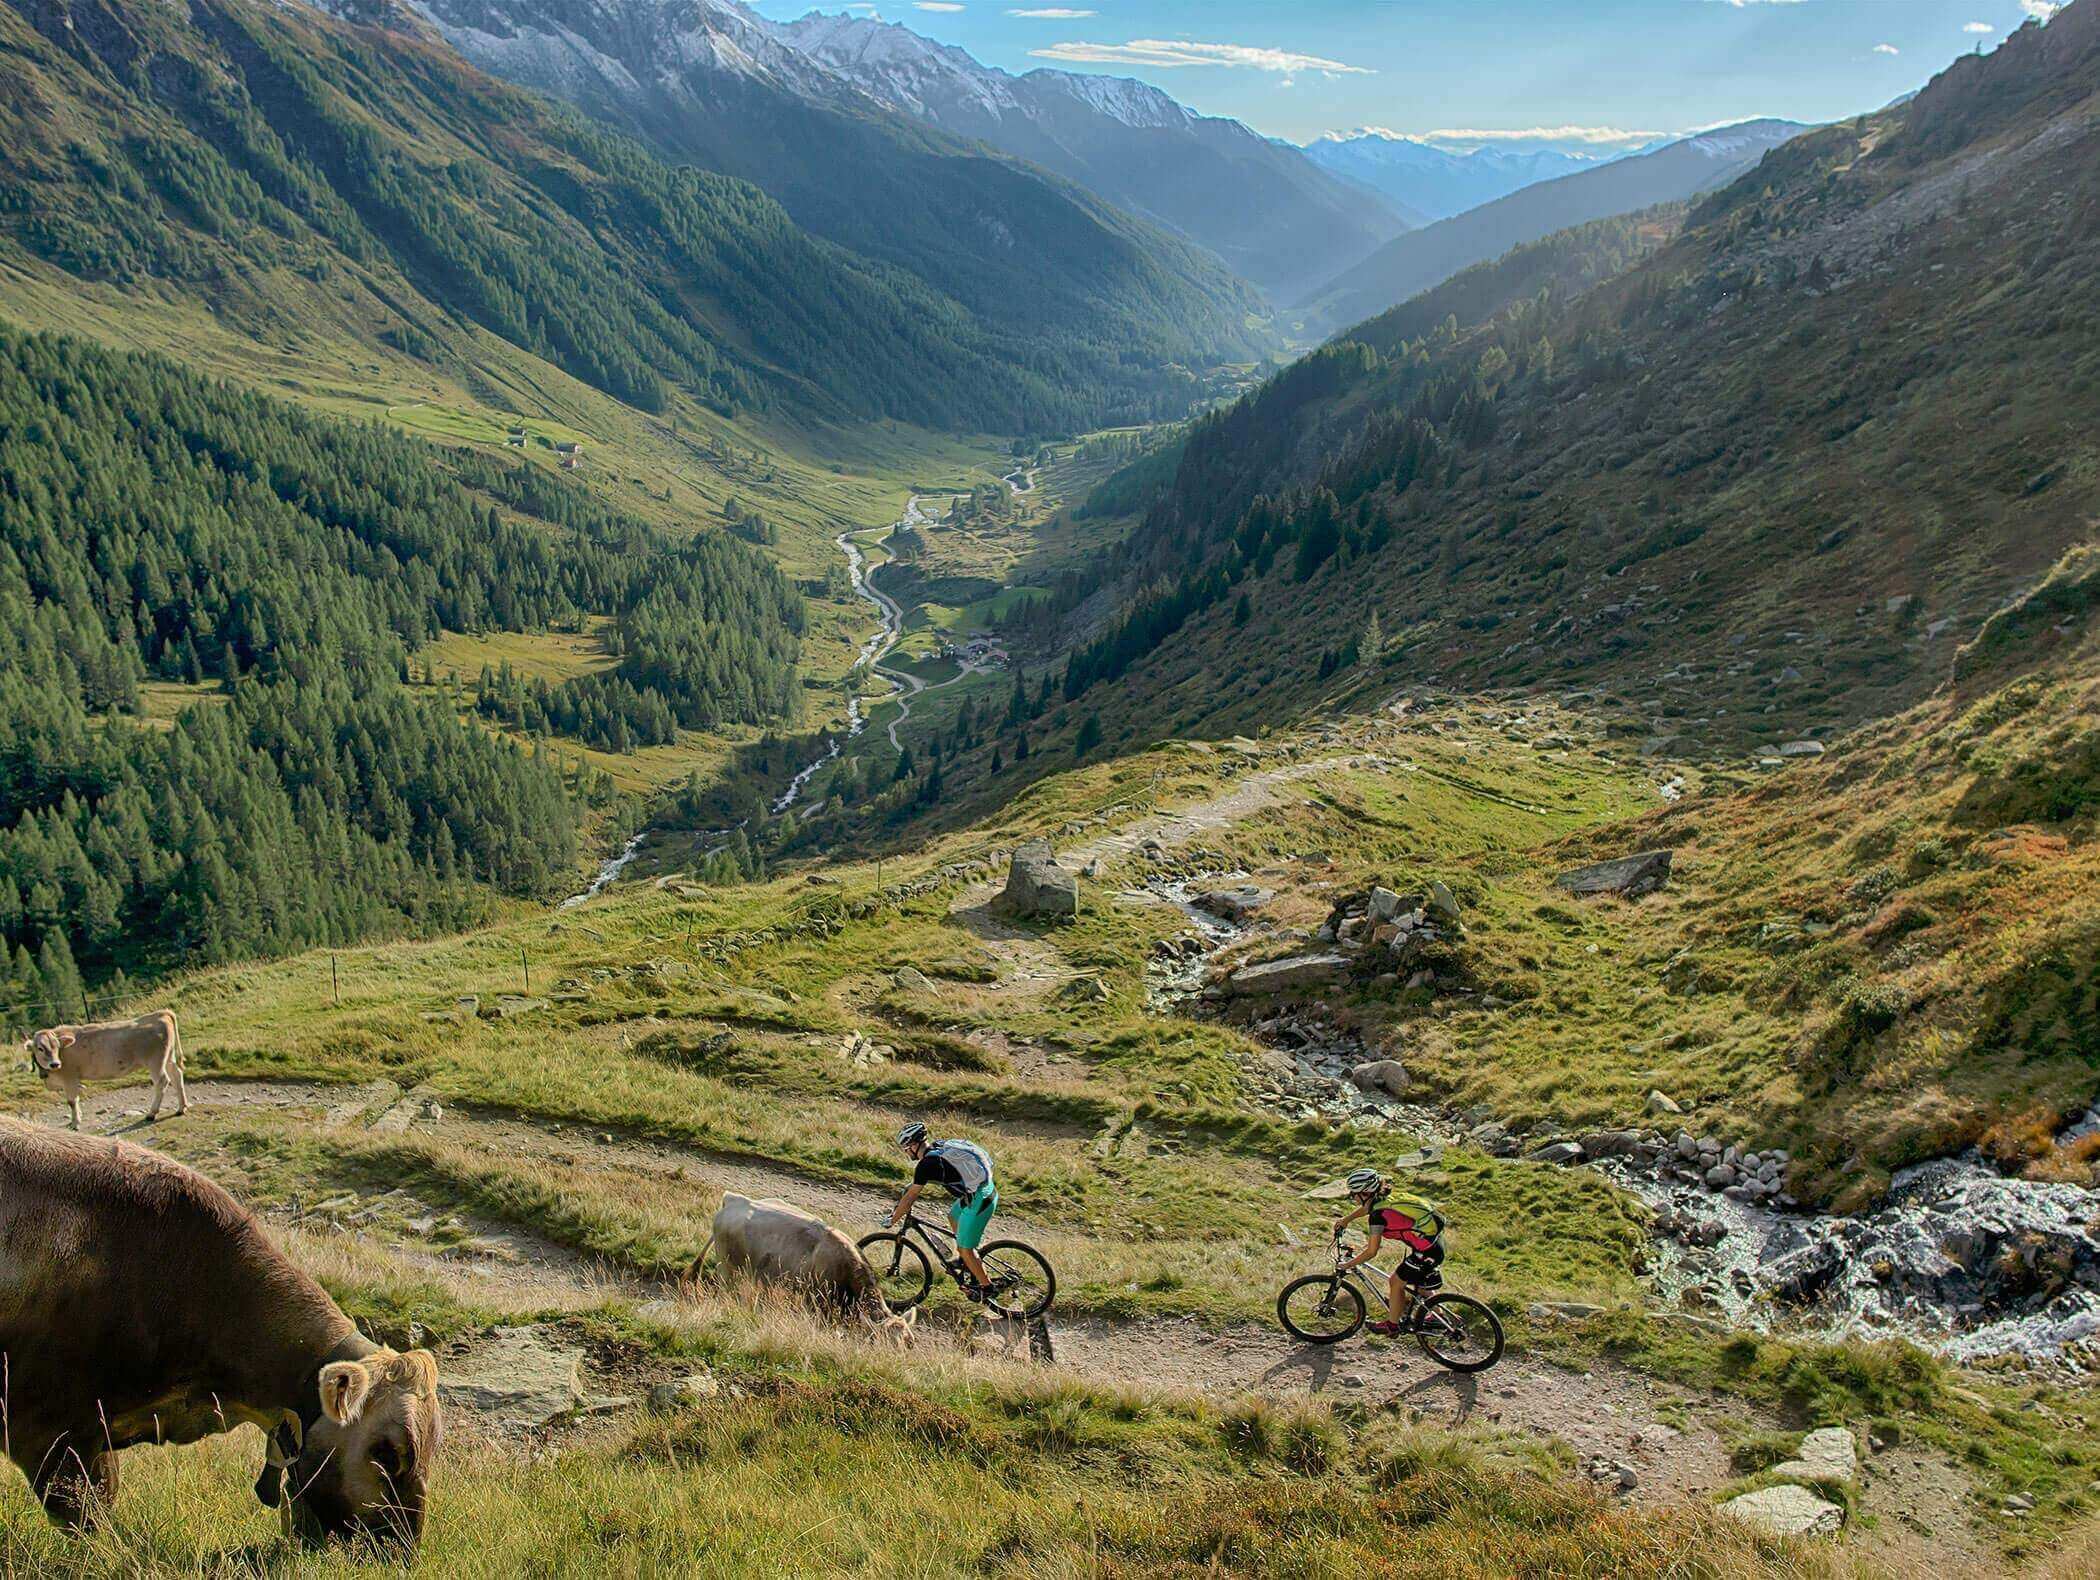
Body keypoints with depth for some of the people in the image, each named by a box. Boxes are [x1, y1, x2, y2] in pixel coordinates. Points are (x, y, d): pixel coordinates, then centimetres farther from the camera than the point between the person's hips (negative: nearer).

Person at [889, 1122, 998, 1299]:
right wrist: (903, 1204, 33)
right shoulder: (937, 1148, 10)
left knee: (966, 1248, 2)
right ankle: (965, 1261, 41)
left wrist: (892, 1221, 2)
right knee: (953, 1215, 31)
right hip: (986, 1189, 9)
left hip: (979, 1199, -9)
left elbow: (910, 1197, -10)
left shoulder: (927, 1164, -16)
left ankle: (987, 1288, 15)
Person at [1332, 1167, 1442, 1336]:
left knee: (1396, 1284, 10)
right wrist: (1345, 1220, 40)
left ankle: (1392, 1325, 26)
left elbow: (1371, 1252, -17)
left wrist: (1346, 1265, -5)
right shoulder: (1384, 1199, 3)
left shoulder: (1378, 1214, -21)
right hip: (1433, 1244, 8)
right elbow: (1365, 1208, 28)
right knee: (1395, 1279, 21)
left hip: (1426, 1253, -8)